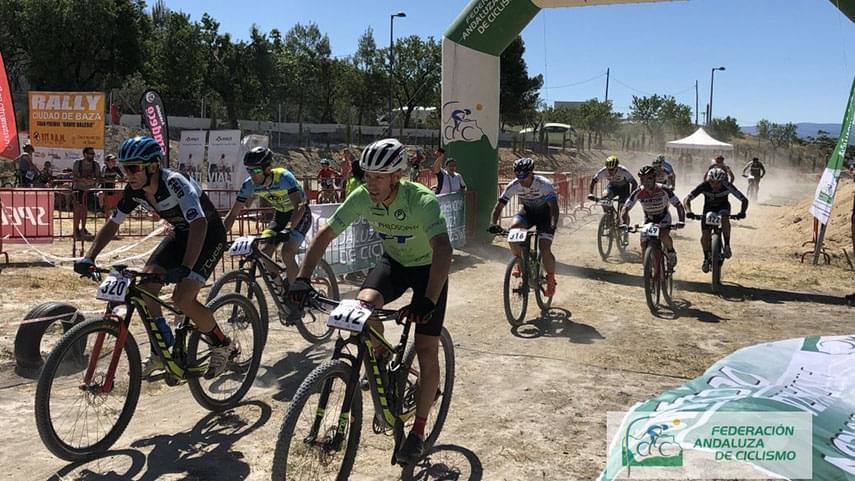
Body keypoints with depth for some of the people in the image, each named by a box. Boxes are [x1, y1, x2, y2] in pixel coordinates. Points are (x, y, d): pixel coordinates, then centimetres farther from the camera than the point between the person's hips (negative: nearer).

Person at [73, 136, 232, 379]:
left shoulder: (175, 183, -31)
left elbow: (199, 224, -43)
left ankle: (224, 347, 2)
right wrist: (89, 257, -11)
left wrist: (185, 268, -53)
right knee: (144, 287, -8)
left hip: (209, 235, -7)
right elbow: (112, 224, 2)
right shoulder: (134, 191, -9)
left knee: (182, 298, -21)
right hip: (180, 234, 7)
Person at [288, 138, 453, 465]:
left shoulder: (423, 201, -33)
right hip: (393, 262, 4)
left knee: (426, 351, -7)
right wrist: (302, 279, -25)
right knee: (364, 303, -27)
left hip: (427, 268, -4)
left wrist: (428, 300, -58)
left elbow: (443, 248, -45)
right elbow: (325, 235, -14)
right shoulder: (362, 197, -20)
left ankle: (418, 432, 10)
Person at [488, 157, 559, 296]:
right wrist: (493, 223, -37)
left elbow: (554, 206, -38)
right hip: (527, 211, 3)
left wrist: (553, 226, -55)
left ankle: (551, 278, 8)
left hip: (544, 213, -3)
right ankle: (518, 261, -6)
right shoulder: (513, 186, -20)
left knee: (545, 249, -18)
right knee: (513, 229, -29)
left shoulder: (544, 184, -30)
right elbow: (499, 205, -20)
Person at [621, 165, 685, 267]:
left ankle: (671, 252, 2)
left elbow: (679, 206, -23)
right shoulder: (638, 192, -22)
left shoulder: (663, 190, -26)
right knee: (644, 245, -12)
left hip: (663, 217, -2)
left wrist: (681, 221, -38)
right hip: (648, 218, 2)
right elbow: (626, 208, -17)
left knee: (664, 236, -31)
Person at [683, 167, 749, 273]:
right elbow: (687, 199, -29)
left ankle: (727, 245, -20)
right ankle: (706, 258, 11)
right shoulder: (704, 186, -29)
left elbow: (744, 200, -28)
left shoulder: (727, 186, -30)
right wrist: (689, 211, -47)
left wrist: (742, 212, -46)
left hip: (723, 206, -1)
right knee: (705, 235, -12)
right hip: (709, 208, 1)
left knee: (724, 219, -36)